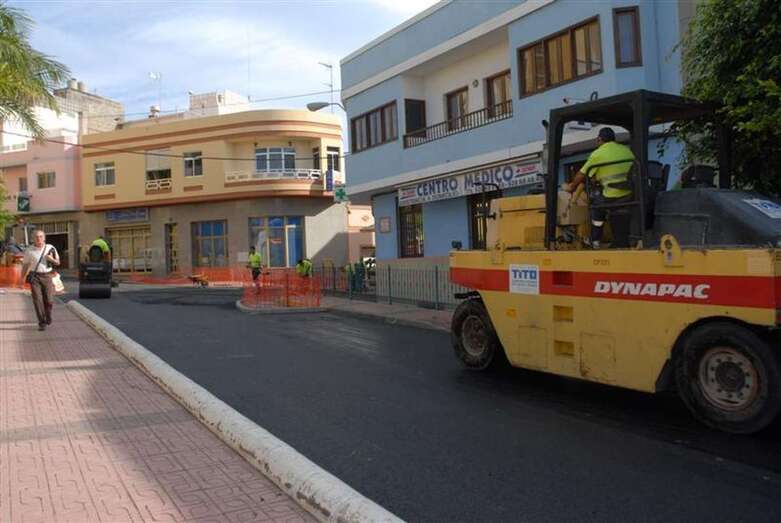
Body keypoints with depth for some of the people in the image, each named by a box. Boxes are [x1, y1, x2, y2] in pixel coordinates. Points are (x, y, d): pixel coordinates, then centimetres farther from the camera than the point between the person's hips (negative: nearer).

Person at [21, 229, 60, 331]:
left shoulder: (50, 248, 3)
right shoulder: (29, 250, 2)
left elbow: (58, 263, 8)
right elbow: (25, 265, 10)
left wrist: (52, 259, -13)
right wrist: (22, 279, 7)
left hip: (47, 277, 1)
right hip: (34, 277, -1)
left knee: (49, 300, 1)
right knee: (37, 300, -9)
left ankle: (48, 315, 32)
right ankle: (42, 323, -6)